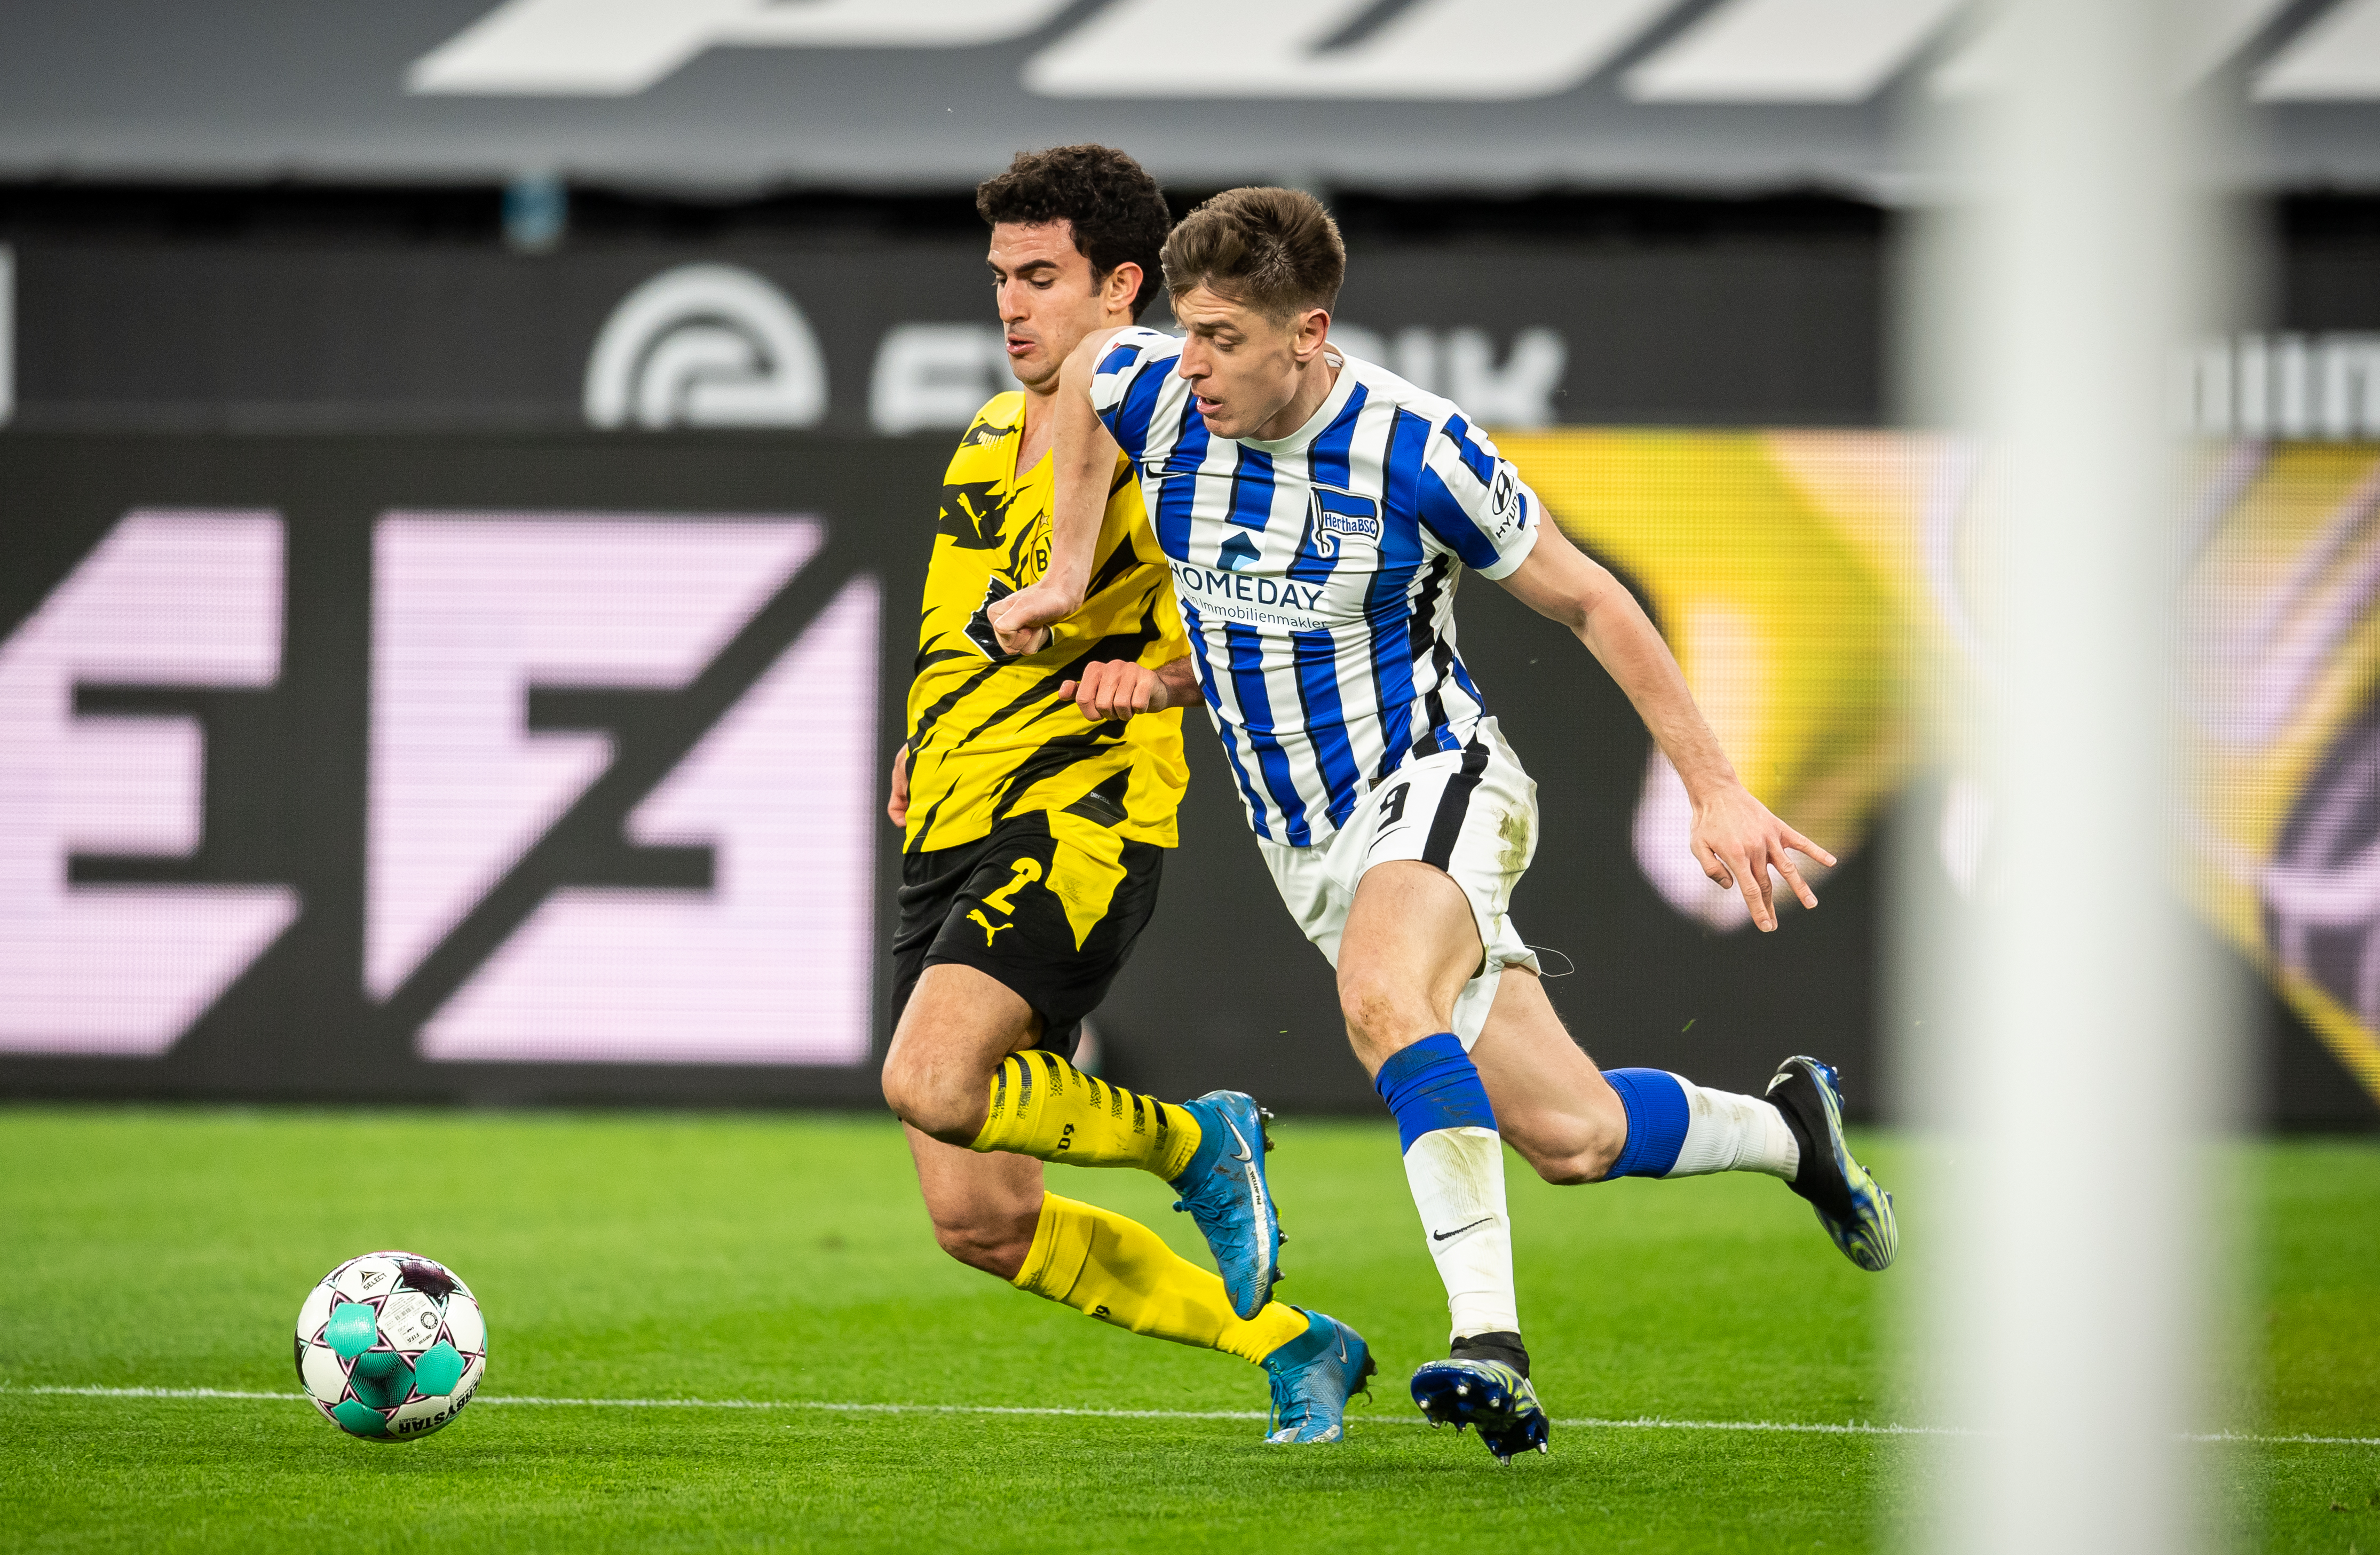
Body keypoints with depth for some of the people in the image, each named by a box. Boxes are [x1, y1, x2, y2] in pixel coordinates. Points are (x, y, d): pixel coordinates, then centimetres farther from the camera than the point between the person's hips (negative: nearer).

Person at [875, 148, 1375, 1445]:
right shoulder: (992, 433, 18)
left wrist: (1157, 675, -31)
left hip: (1079, 819, -8)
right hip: (948, 839, 8)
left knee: (931, 1083, -31)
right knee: (979, 1220, 1)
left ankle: (1194, 1144, -3)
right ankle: (1290, 1349, 17)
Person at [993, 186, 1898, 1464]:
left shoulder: (1415, 451, -20)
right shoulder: (1155, 395, -8)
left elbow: (1586, 601, -8)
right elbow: (1079, 369, 19)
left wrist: (1717, 792, -8)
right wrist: (1066, 568, 15)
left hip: (1430, 786, -5)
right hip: (1307, 847, 5)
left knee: (1381, 996, -39)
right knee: (1571, 1138, 3)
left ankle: (1489, 1342, -41)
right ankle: (1787, 1130, 32)